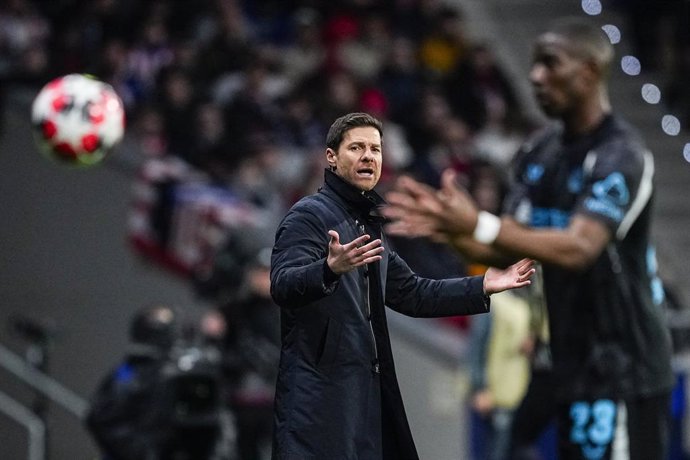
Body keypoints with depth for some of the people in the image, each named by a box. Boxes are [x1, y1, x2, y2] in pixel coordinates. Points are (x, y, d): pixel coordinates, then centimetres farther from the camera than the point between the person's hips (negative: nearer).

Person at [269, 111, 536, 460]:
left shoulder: (367, 225, 21)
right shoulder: (308, 216, -7)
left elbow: (409, 293, 27)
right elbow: (282, 286, -22)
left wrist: (482, 287, 19)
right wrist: (330, 268, -42)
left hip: (368, 394, 9)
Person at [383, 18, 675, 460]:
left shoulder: (622, 156, -17)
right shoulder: (540, 152, 9)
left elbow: (578, 248, -29)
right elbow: (511, 249, 10)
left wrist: (479, 226, -36)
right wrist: (447, 228, -9)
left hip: (624, 368, -9)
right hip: (575, 360, 9)